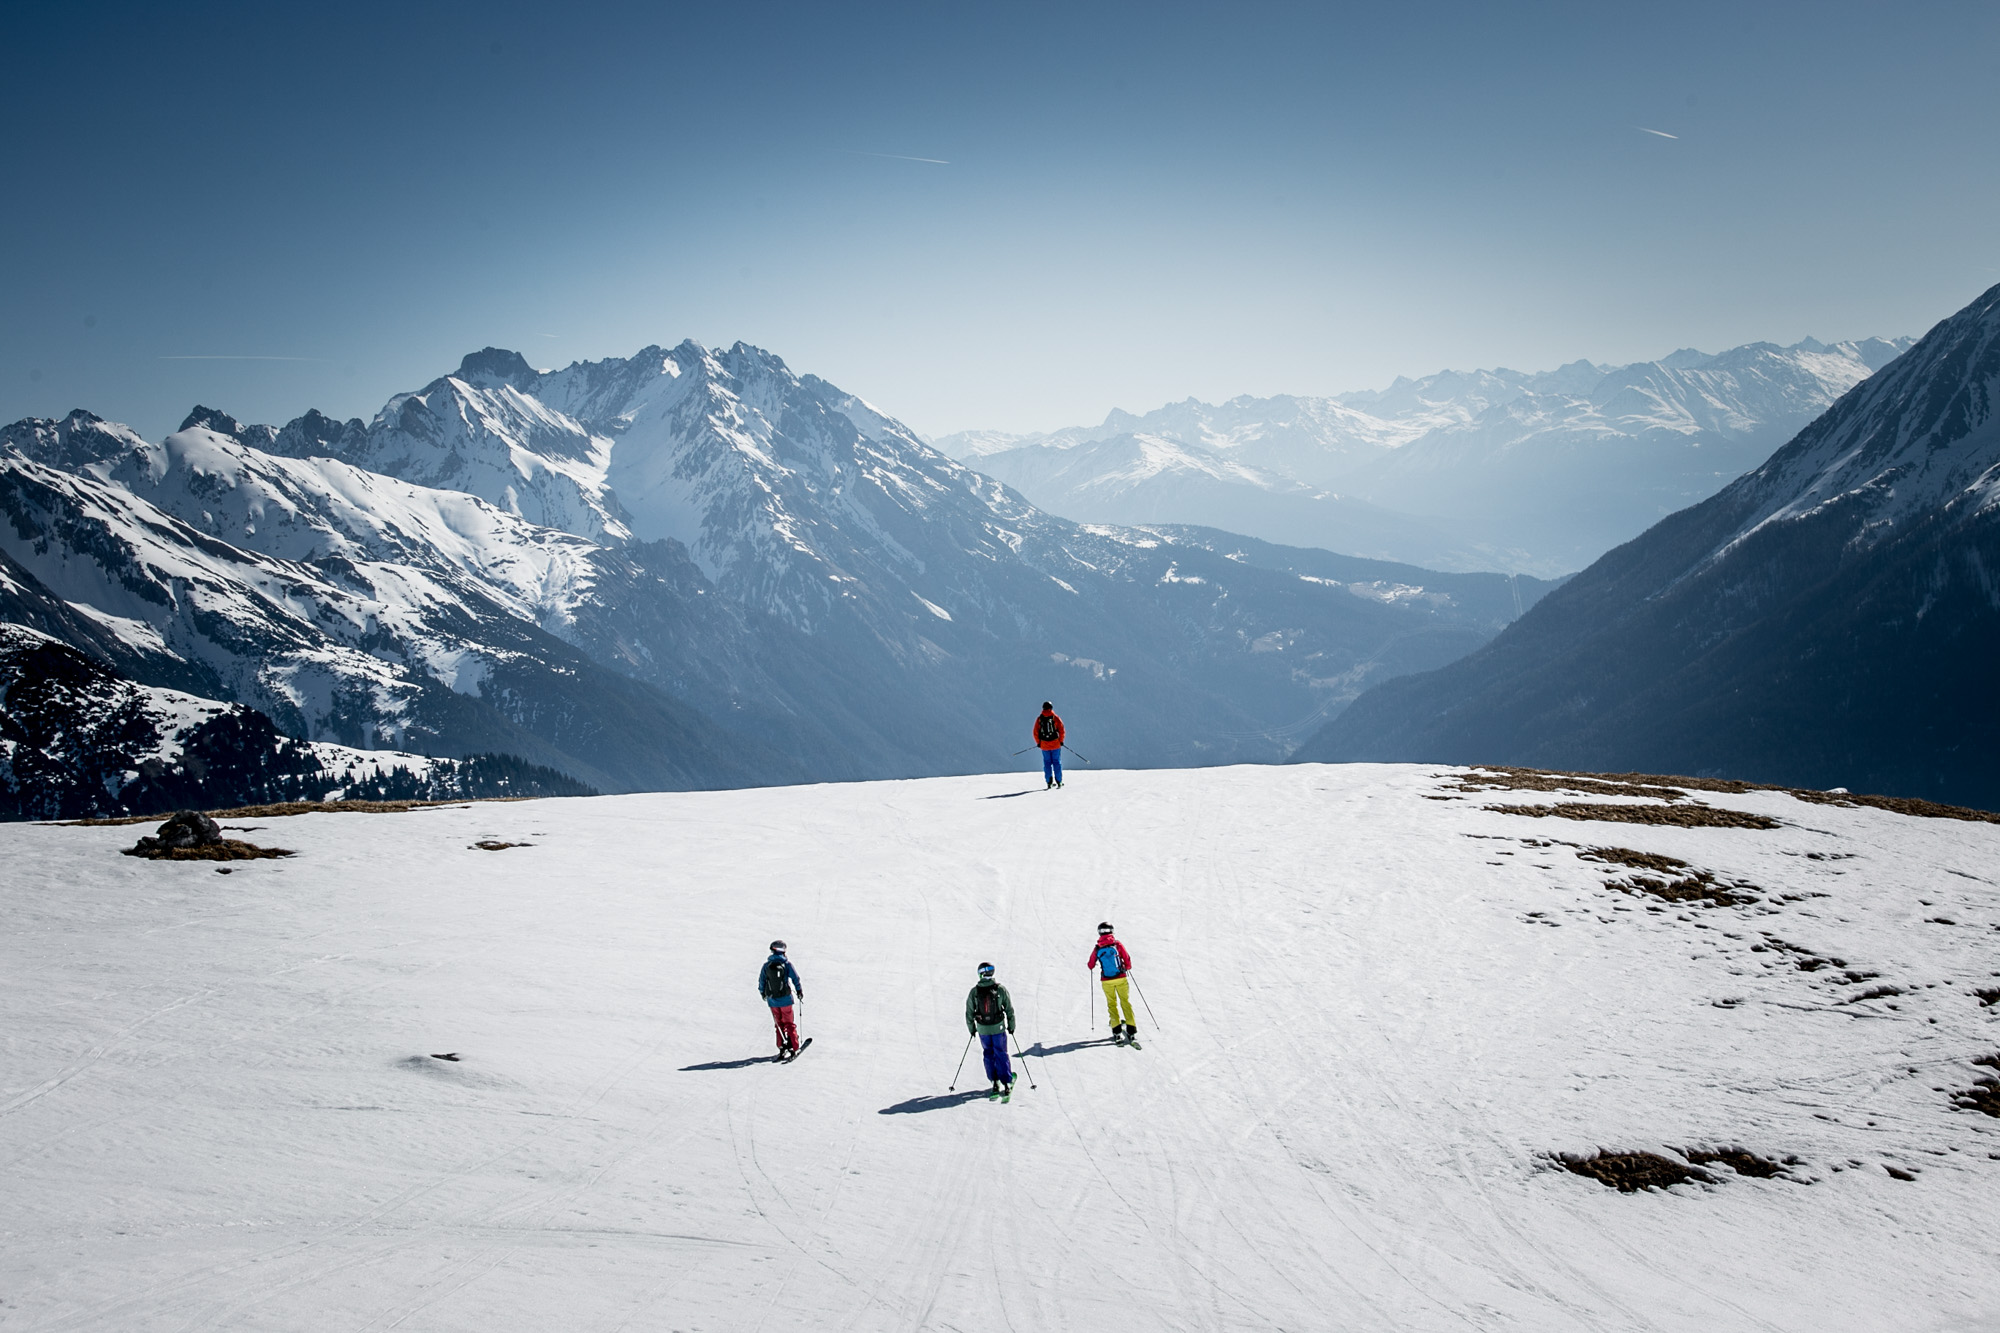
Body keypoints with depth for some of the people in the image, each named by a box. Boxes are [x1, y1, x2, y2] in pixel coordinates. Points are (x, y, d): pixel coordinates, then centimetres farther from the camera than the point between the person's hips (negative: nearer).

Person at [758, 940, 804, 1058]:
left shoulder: (766, 965, -3)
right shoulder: (787, 964, -11)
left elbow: (761, 981, 6)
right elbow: (795, 978, -6)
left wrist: (762, 993, 24)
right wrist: (800, 991, 10)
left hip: (772, 999, 2)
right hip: (785, 999, -2)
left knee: (779, 1024, 16)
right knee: (789, 1024, 10)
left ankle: (782, 1047, 12)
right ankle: (793, 1047, 5)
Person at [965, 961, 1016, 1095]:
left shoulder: (974, 992, -7)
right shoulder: (1000, 989, -10)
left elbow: (969, 1013, -1)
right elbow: (1009, 1009, -3)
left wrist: (971, 1028, 14)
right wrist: (1011, 1026, 10)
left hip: (983, 1029, 1)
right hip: (999, 1027, -1)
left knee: (989, 1055, 16)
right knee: (1001, 1055, 10)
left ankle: (995, 1083, 12)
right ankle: (1007, 1084, 9)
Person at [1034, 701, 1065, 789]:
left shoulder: (1039, 719, 1)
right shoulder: (1055, 718, -3)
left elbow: (1035, 732, 1)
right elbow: (1061, 730, -6)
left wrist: (1038, 742, 12)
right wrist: (1061, 740, 4)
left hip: (1044, 745, 1)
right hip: (1055, 744, -1)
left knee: (1047, 763, 8)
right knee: (1057, 762, 7)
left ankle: (1049, 782, 4)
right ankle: (1058, 781, 6)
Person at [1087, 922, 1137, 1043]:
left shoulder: (1097, 948, -3)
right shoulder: (1117, 944, -6)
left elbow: (1090, 966, 5)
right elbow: (1127, 959, -4)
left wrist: (1087, 965, 29)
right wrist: (1128, 969, 18)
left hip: (1106, 981, 0)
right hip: (1121, 978, 0)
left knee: (1111, 1004, 13)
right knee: (1125, 1002, 9)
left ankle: (1117, 1032, 4)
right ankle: (1131, 1031, 3)